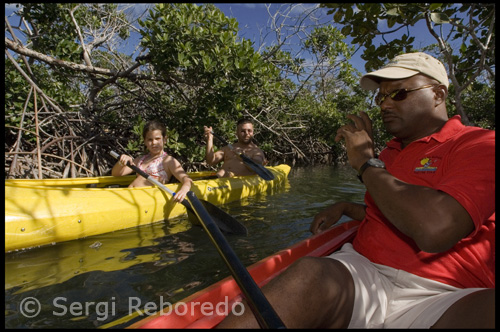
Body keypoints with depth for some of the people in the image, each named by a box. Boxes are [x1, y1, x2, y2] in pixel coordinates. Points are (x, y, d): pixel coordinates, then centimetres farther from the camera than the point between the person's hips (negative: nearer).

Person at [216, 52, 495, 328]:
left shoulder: (480, 145, -3)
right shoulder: (391, 151, 19)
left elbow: (434, 231, -23)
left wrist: (366, 162, -11)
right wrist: (345, 208, 16)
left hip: (444, 299, -3)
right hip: (364, 273, 4)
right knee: (309, 276, -28)